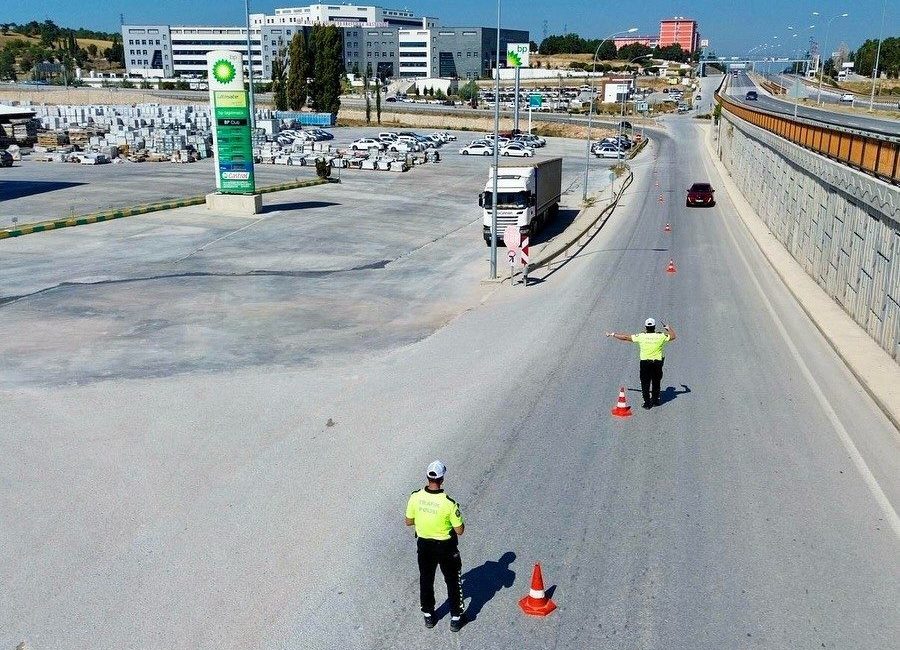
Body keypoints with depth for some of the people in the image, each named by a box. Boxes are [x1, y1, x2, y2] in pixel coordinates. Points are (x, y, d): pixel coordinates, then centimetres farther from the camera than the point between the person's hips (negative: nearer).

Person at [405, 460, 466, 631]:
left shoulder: (415, 497, -17)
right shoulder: (448, 503, -28)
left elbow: (409, 522, -3)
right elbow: (459, 530, -18)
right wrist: (458, 519, 1)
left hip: (424, 545, 3)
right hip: (446, 547, -3)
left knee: (426, 579, 23)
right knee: (452, 581, 17)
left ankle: (428, 615, 38)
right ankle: (456, 618, 30)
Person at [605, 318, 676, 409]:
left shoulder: (641, 336, -10)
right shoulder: (660, 336, -8)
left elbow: (626, 337, -3)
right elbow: (673, 336, 9)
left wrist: (612, 334, 8)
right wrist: (669, 328, 27)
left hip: (645, 363, -1)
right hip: (658, 363, 2)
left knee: (645, 383, 8)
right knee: (656, 382, 18)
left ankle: (647, 403, 7)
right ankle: (655, 400, 28)